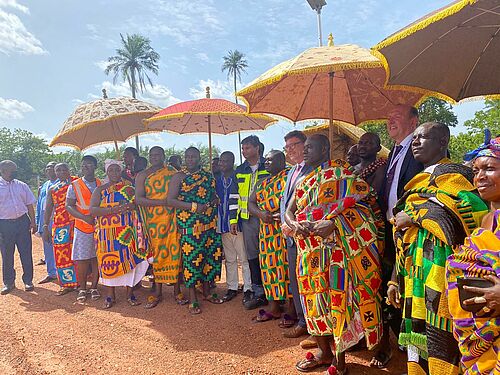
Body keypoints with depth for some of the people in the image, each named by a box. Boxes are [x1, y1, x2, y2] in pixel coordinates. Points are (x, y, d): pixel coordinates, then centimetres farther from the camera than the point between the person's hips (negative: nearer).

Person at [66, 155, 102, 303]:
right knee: (81, 258, 1)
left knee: (97, 257, 4)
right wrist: (84, 217, -15)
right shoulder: (75, 185, 3)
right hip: (81, 227, -1)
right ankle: (82, 289, 14)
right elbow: (69, 206, -1)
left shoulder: (101, 185, 8)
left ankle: (94, 287, 16)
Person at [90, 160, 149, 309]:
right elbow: (92, 210, -4)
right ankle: (110, 295, 14)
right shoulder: (100, 190, 8)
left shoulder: (129, 188, 10)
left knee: (129, 260, 0)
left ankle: (130, 293, 11)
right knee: (109, 261, 1)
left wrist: (130, 206, -16)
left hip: (127, 232, 0)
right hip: (107, 233, 0)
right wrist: (113, 209, -17)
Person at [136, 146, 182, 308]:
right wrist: (163, 201, -15)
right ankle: (157, 291, 17)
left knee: (175, 252, 1)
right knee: (157, 253, 5)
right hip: (153, 220, 0)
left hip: (172, 218, 0)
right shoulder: (142, 175, 7)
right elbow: (138, 199, -5)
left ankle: (177, 290, 13)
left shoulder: (173, 173, 9)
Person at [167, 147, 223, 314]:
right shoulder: (179, 177, 0)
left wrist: (215, 200, 1)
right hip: (189, 226, -5)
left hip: (210, 225, 5)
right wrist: (193, 206, -18)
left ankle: (206, 292, 27)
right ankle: (193, 299, 11)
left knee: (212, 257, 9)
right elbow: (170, 200, -9)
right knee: (191, 260, -3)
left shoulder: (209, 176, 13)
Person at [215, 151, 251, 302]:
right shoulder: (217, 180, 13)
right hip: (223, 224, 6)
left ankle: (248, 288, 11)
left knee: (244, 258, 1)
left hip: (238, 223, -6)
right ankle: (232, 287, 24)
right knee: (229, 259, 14)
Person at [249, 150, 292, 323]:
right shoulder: (262, 183, 22)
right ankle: (274, 307, 21)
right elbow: (251, 203, 15)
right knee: (270, 267, 9)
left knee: (287, 265, -6)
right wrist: (261, 214, -6)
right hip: (266, 231, 7)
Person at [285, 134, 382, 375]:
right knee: (315, 298, 12)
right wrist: (295, 224, -8)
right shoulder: (305, 181, 19)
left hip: (337, 246, -7)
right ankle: (324, 352, 28)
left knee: (338, 298, -2)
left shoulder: (340, 172, -1)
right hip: (310, 250, 7)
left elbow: (359, 201, -15)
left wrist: (332, 222, -27)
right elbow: (289, 211, 15)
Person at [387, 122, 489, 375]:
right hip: (415, 277, 8)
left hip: (436, 272, -8)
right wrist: (396, 279, 19)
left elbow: (473, 207, -23)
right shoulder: (420, 182, 23)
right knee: (417, 342, 12)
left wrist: (413, 216, -14)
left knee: (438, 342, -6)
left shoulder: (450, 174, -1)